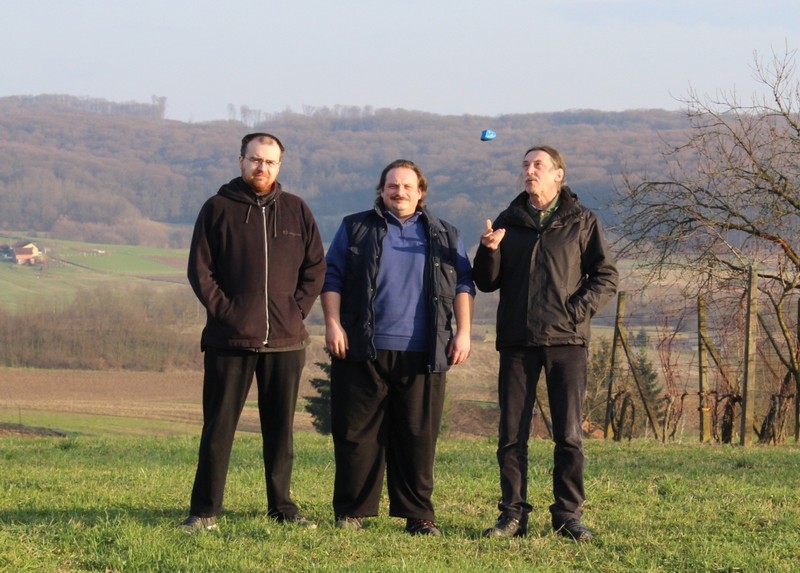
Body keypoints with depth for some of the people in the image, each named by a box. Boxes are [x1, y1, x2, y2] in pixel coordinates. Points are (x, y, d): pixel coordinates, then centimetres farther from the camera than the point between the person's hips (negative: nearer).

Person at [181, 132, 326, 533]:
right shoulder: (218, 209, 1)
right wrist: (223, 310, -9)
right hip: (229, 340, -2)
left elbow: (316, 267, 10)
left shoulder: (297, 211, 8)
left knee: (280, 429, 8)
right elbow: (199, 270, 0)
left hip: (285, 341, 2)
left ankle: (282, 507, 16)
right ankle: (204, 511, 4)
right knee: (218, 428, 0)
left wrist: (297, 309, -1)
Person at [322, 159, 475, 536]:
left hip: (422, 354, 1)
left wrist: (463, 332, 2)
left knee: (419, 437, 0)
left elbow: (463, 286, 13)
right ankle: (351, 512, 6)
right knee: (357, 433, -1)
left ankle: (418, 515, 6)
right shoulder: (356, 229, 12)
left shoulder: (445, 236, 16)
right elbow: (332, 277, 8)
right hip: (364, 350, -1)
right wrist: (333, 324, -3)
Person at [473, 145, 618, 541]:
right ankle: (513, 513, 7)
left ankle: (568, 514, 5)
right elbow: (486, 283, 12)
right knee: (511, 434, 2)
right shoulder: (508, 222, 12)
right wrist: (489, 252, -8)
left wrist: (579, 309, -11)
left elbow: (606, 277, 4)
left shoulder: (581, 222, 5)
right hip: (517, 341, 2)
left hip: (565, 340, -2)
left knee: (569, 434, -1)